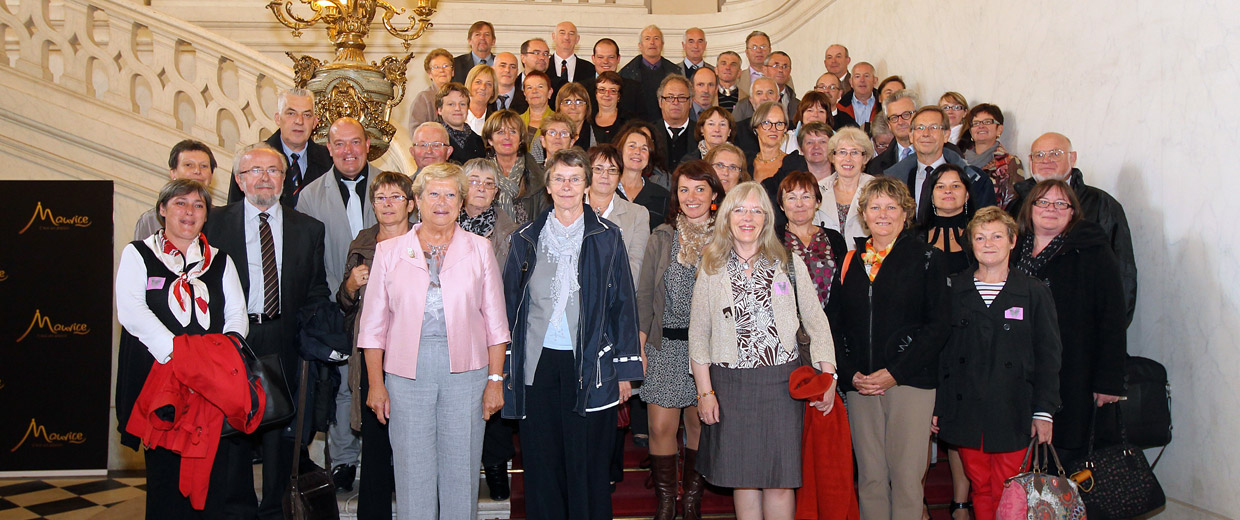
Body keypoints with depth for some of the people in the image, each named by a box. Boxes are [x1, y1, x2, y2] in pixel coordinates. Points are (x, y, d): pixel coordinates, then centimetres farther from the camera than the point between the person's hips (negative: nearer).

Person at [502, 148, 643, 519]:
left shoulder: (606, 238, 5)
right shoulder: (526, 239, 10)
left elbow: (623, 304, 4)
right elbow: (510, 304, 11)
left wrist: (626, 368, -1)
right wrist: (506, 368, 5)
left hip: (589, 363, -2)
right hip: (537, 363, 2)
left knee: (588, 462, 3)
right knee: (542, 463, 6)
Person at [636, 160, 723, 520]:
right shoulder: (662, 238, 4)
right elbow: (644, 295, 4)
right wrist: (639, 345, -2)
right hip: (666, 345, 0)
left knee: (700, 424, 7)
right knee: (661, 427, -3)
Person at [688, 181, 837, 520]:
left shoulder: (790, 264, 5)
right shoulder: (712, 269, 5)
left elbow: (817, 323, 7)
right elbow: (698, 334, 6)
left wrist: (828, 377, -1)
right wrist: (705, 392, 0)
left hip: (782, 382, 0)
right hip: (731, 385, 1)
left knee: (780, 479, 0)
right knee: (743, 477, 7)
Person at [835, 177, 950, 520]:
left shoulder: (926, 259, 2)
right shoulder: (851, 261, 12)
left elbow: (939, 323, -5)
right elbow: (838, 324, 13)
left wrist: (895, 372, -11)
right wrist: (850, 372, -2)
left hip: (910, 381, -3)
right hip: (860, 385, 3)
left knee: (906, 476, -2)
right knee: (869, 477, 7)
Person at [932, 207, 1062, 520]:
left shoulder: (1035, 292, 4)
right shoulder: (953, 290, 7)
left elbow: (1048, 356, 3)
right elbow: (939, 351, 8)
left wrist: (1044, 411, -3)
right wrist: (936, 406, 5)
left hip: (1013, 415, -1)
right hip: (965, 412, 2)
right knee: (980, 490, 9)